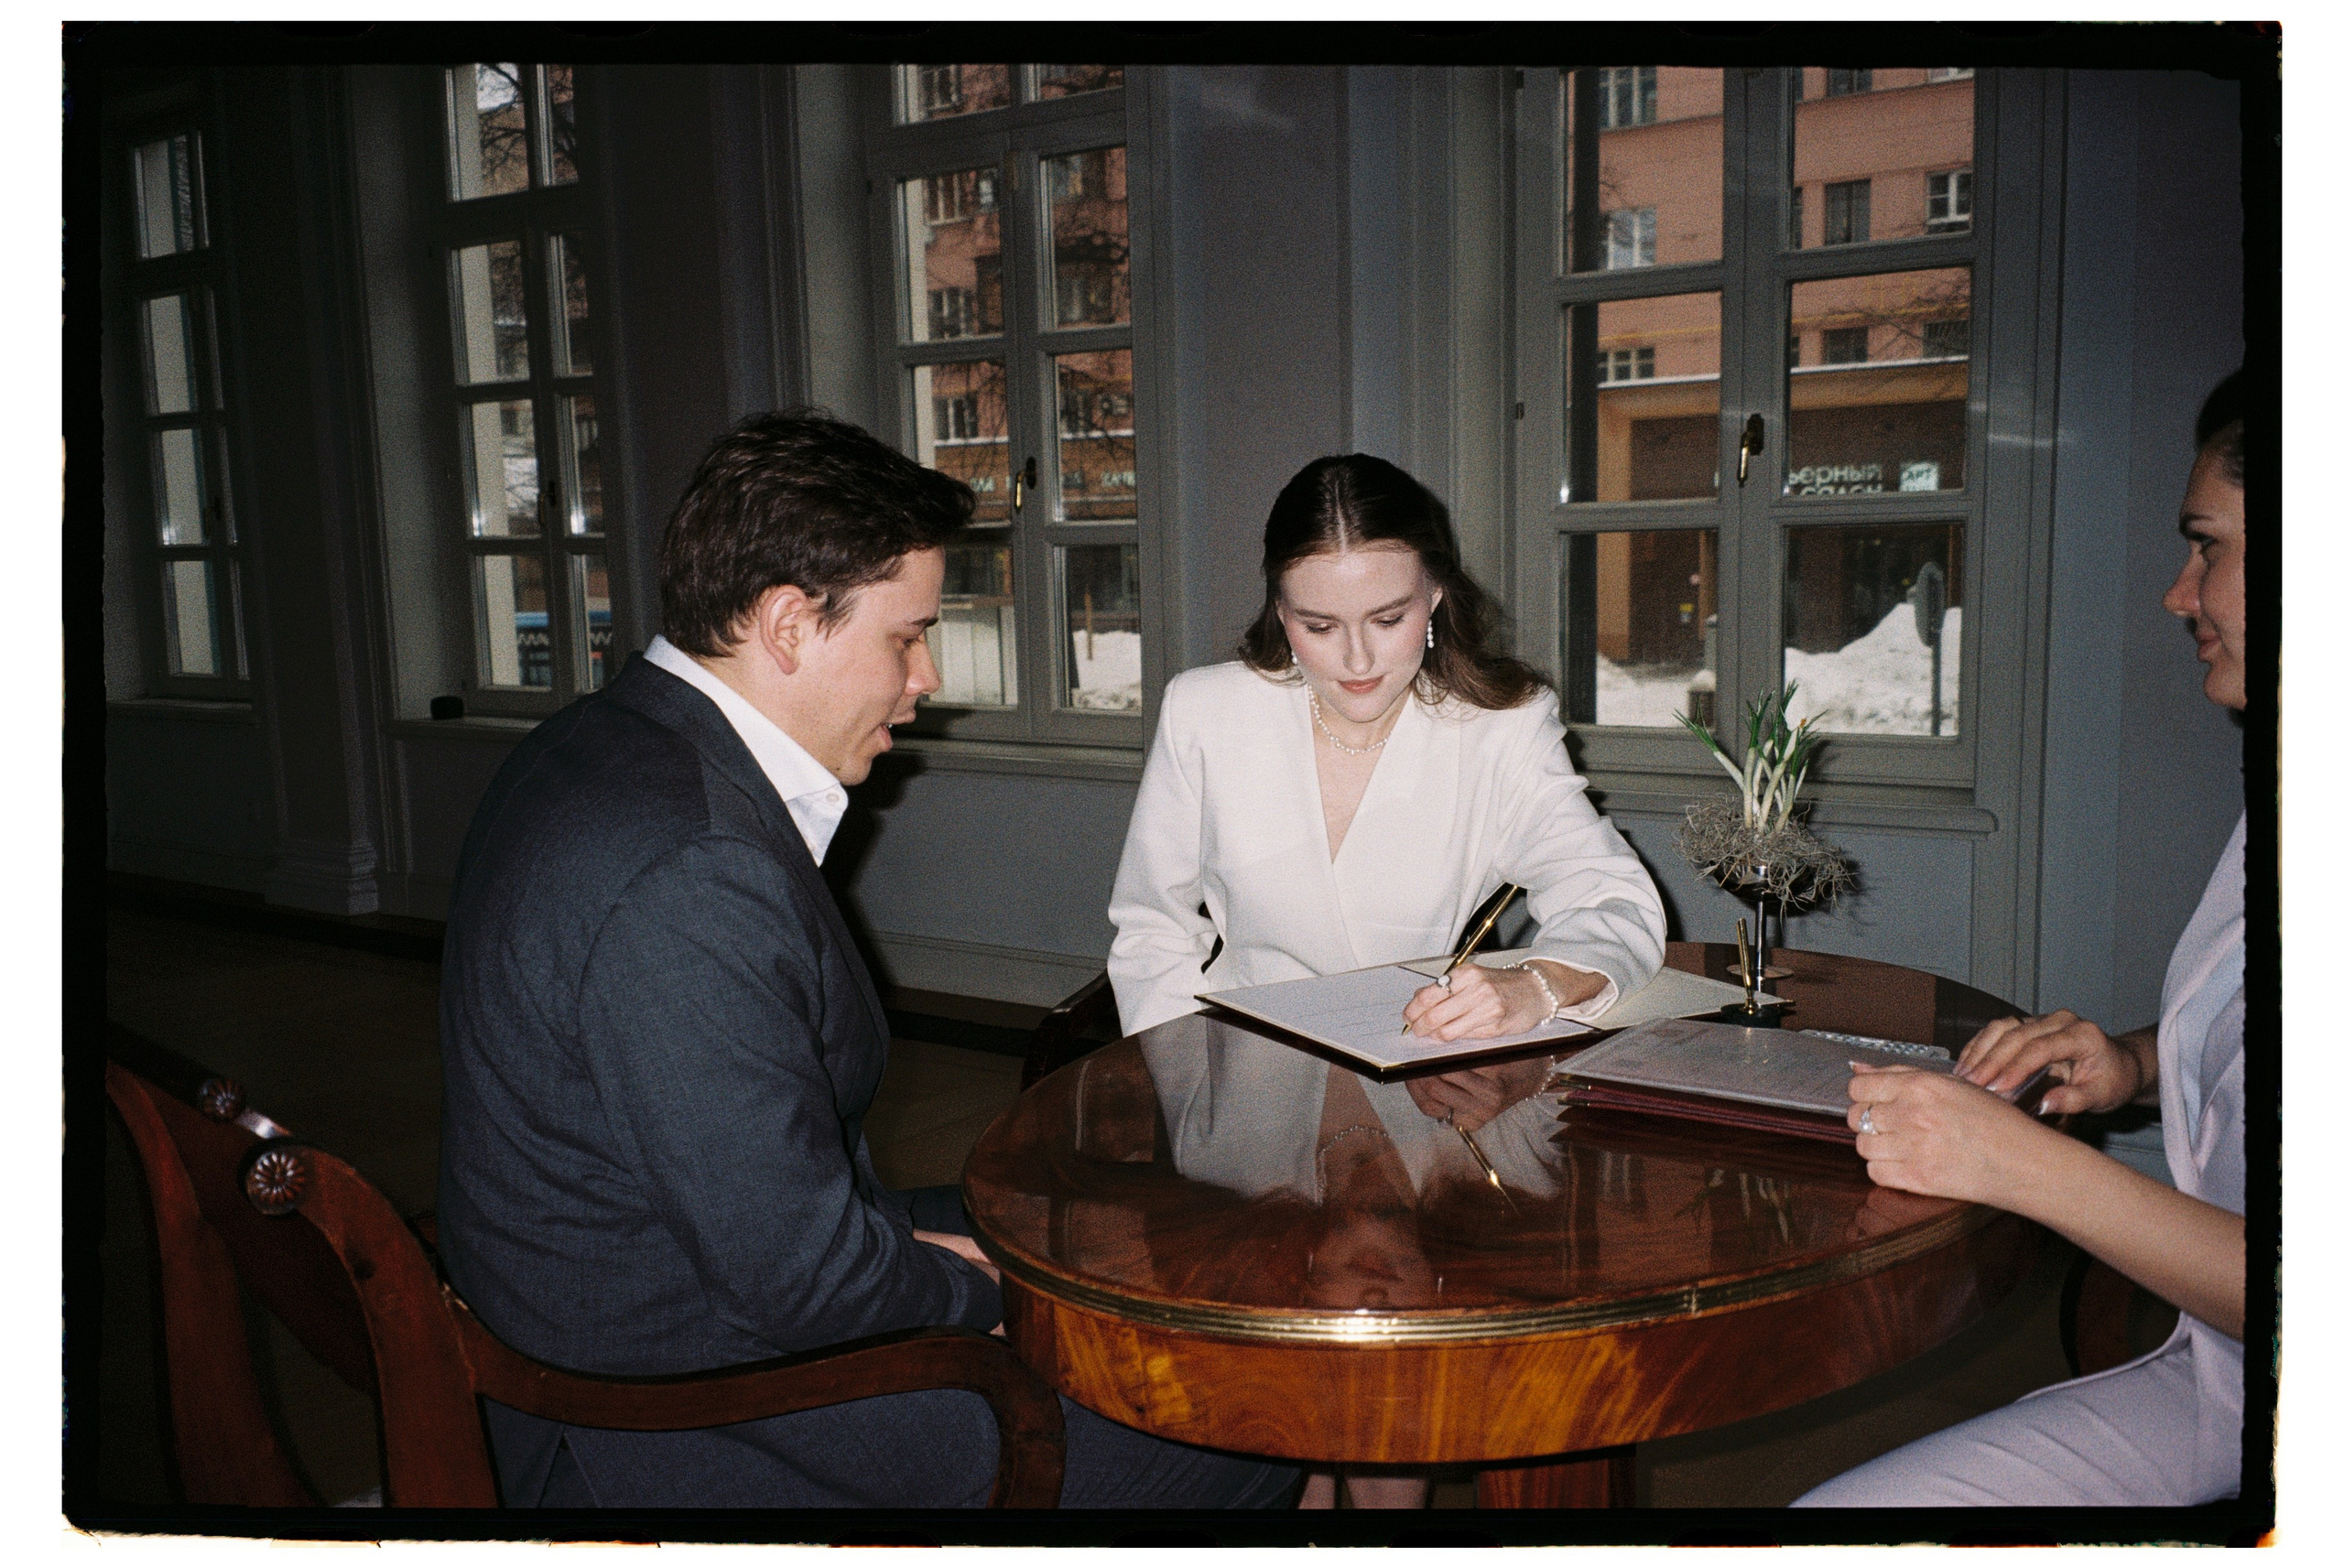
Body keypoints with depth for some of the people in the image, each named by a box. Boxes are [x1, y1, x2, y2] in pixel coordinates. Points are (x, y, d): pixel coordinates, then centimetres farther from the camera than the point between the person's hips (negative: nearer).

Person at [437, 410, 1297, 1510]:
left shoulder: (605, 748, 2)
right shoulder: (693, 875, -31)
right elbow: (800, 1276, -27)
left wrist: (901, 1236, 4)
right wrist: (974, 1284, -8)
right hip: (692, 1437, -10)